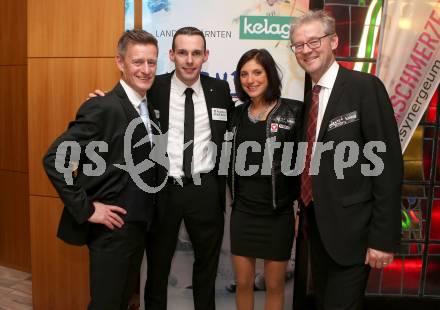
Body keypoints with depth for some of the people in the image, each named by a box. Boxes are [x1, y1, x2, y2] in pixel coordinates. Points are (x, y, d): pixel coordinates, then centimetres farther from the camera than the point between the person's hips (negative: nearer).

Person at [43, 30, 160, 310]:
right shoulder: (102, 108, -18)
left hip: (138, 226, 7)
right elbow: (54, 159, -21)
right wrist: (86, 209, -18)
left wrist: (144, 216, 7)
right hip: (111, 230, -7)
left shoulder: (148, 108, 6)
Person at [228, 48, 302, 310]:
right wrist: (233, 198, 10)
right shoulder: (237, 114, 6)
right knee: (243, 282, 13)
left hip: (279, 213, -3)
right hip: (243, 211, 3)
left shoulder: (294, 111, -7)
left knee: (275, 285, 12)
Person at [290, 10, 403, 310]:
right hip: (317, 224, 7)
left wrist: (384, 237, -17)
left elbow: (388, 163, -16)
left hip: (350, 228, -7)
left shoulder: (365, 86, -12)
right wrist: (306, 212, 4)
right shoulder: (308, 96, 9)